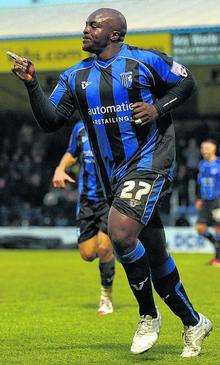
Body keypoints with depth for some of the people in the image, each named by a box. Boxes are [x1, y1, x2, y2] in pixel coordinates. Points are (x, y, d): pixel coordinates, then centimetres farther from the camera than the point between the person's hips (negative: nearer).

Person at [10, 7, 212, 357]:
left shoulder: (146, 61, -4)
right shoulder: (75, 77, 9)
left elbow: (186, 82, 6)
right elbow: (51, 121, 4)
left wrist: (159, 108, -11)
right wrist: (32, 84, -9)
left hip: (151, 160, -6)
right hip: (115, 176, 6)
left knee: (121, 232, -26)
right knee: (155, 257, 9)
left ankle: (148, 315, -6)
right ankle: (194, 323, 26)